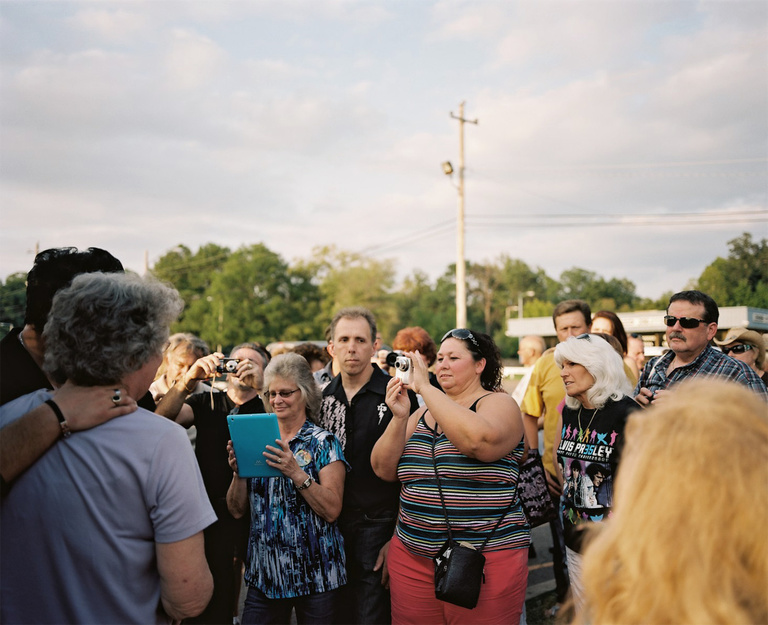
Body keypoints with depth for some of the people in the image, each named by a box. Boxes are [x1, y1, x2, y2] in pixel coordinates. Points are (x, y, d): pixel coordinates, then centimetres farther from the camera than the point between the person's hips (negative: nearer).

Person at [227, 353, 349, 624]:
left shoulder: (323, 442, -6)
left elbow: (332, 510, -16)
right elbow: (237, 510, 6)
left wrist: (295, 472, -26)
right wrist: (238, 471, -12)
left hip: (316, 576, -3)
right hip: (264, 575, 4)